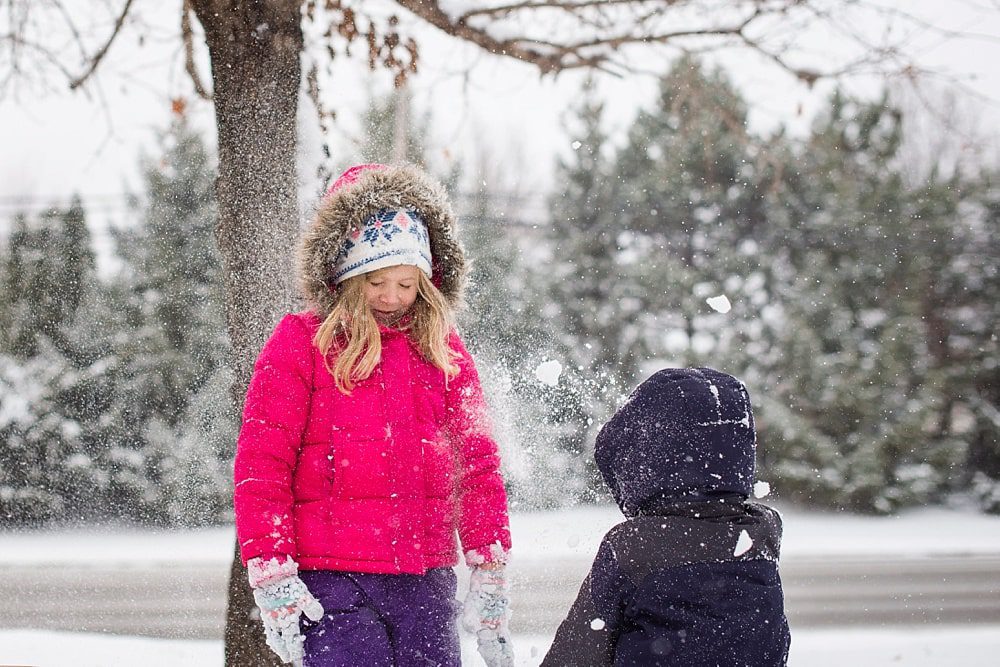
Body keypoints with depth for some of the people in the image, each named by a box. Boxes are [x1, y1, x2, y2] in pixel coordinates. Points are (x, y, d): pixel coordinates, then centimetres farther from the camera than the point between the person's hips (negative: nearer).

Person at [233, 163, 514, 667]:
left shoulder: (444, 354, 11)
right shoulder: (300, 343, 0)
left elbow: (476, 466, 12)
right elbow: (260, 466, -4)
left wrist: (489, 575, 7)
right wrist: (272, 578, -9)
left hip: (426, 583, 4)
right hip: (331, 582, -4)